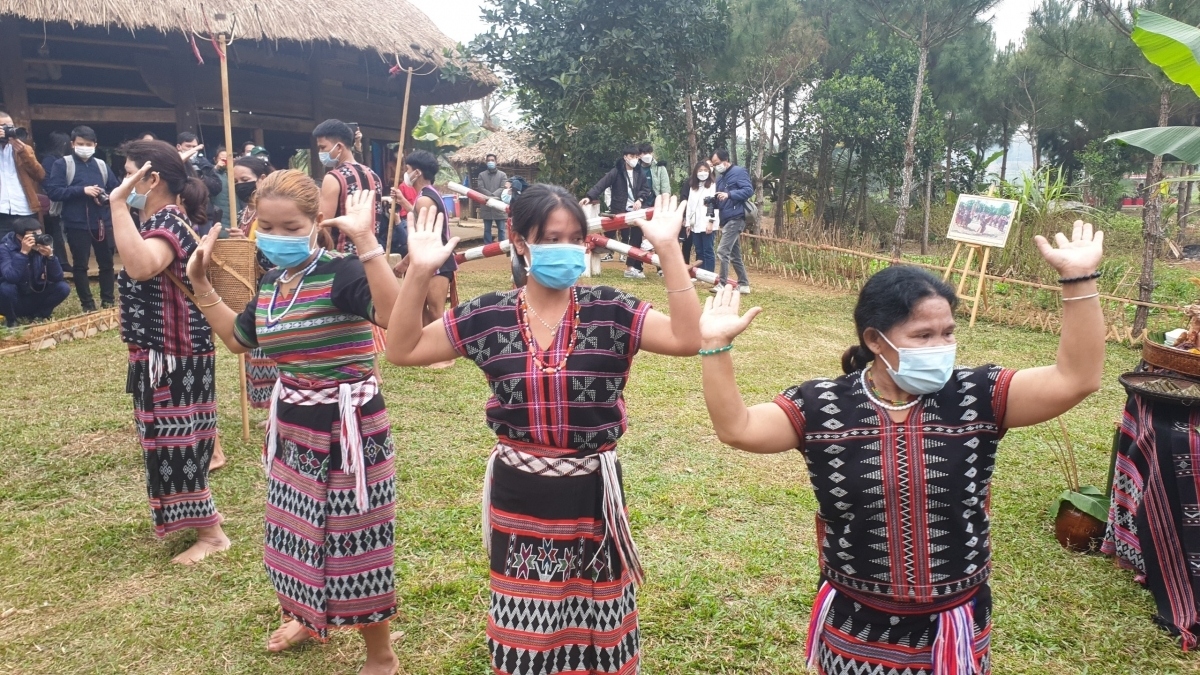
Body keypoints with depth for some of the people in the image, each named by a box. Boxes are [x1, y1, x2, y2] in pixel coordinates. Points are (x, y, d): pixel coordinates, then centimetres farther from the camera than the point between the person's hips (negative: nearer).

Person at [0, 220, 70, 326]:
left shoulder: (43, 247, -8)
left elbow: (57, 278, -16)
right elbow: (11, 278, -36)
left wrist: (50, 256, -30)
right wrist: (23, 253, -40)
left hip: (34, 299, 3)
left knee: (63, 288, -17)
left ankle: (38, 315, 3)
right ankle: (11, 319, -5)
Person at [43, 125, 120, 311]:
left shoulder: (101, 165, 10)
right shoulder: (62, 164, -1)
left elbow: (116, 189, 13)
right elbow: (52, 191, -9)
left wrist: (107, 197, -9)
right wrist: (82, 190, -17)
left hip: (103, 222, 3)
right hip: (77, 224, -3)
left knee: (106, 262, 9)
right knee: (80, 265, 3)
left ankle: (108, 300, 20)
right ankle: (87, 304, 10)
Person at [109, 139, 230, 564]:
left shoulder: (171, 221, -20)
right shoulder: (159, 220, 12)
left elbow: (141, 266, -42)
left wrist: (118, 202, -37)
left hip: (177, 357, -11)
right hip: (160, 354, 11)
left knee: (178, 442, -2)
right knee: (172, 439, 20)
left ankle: (210, 533, 11)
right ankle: (199, 515, 35)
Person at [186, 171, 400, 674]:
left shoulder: (340, 273, -21)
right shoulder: (270, 282, 5)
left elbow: (396, 317, -41)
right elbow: (238, 339, 22)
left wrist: (367, 243, -44)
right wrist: (201, 283, 16)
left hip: (348, 426, -8)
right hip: (291, 424, 8)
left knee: (353, 538, 3)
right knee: (300, 529, 24)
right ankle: (309, 618, 51)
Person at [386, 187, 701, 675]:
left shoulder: (610, 312, -9)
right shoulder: (488, 316, -5)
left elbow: (687, 339, -21)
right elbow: (402, 350, -4)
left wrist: (668, 250, -25)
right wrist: (419, 272, -16)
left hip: (591, 494, -1)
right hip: (518, 497, 1)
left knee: (597, 627, 19)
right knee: (525, 634, 20)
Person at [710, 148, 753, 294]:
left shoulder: (739, 172, -6)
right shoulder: (720, 177, 19)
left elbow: (749, 190, -15)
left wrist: (729, 194, -22)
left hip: (735, 219, -9)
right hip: (725, 220, 9)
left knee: (722, 251, -13)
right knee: (734, 255, 11)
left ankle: (723, 284, -8)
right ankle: (743, 284, 17)